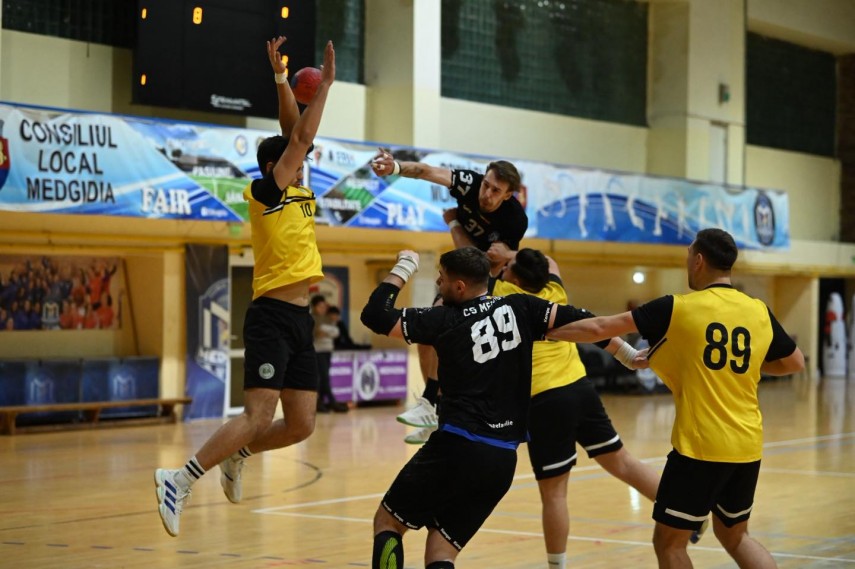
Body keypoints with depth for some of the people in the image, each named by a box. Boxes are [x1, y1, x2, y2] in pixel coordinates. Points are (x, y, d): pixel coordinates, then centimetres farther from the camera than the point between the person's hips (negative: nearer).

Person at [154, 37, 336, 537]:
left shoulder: (299, 195, 16)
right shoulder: (264, 193, -5)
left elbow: (294, 134, 14)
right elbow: (300, 136, -10)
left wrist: (282, 78, 14)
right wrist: (326, 85, -3)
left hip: (299, 319, 8)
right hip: (271, 317, -8)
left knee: (301, 426, 7)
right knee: (258, 418, -16)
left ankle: (237, 456, 29)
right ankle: (181, 479, -10)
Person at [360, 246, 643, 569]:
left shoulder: (445, 320, -3)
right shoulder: (518, 309, 6)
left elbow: (375, 316, -3)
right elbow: (575, 321, 3)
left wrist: (403, 268, 9)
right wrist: (626, 352, 13)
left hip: (457, 448, -5)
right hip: (503, 461, 5)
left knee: (387, 521, 13)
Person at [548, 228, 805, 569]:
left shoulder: (678, 308, -8)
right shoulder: (759, 311, 3)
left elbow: (601, 328, -2)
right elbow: (795, 362, 16)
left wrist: (544, 332, 10)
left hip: (701, 446, -6)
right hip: (747, 446, 6)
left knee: (668, 542, 7)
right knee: (734, 535, 23)